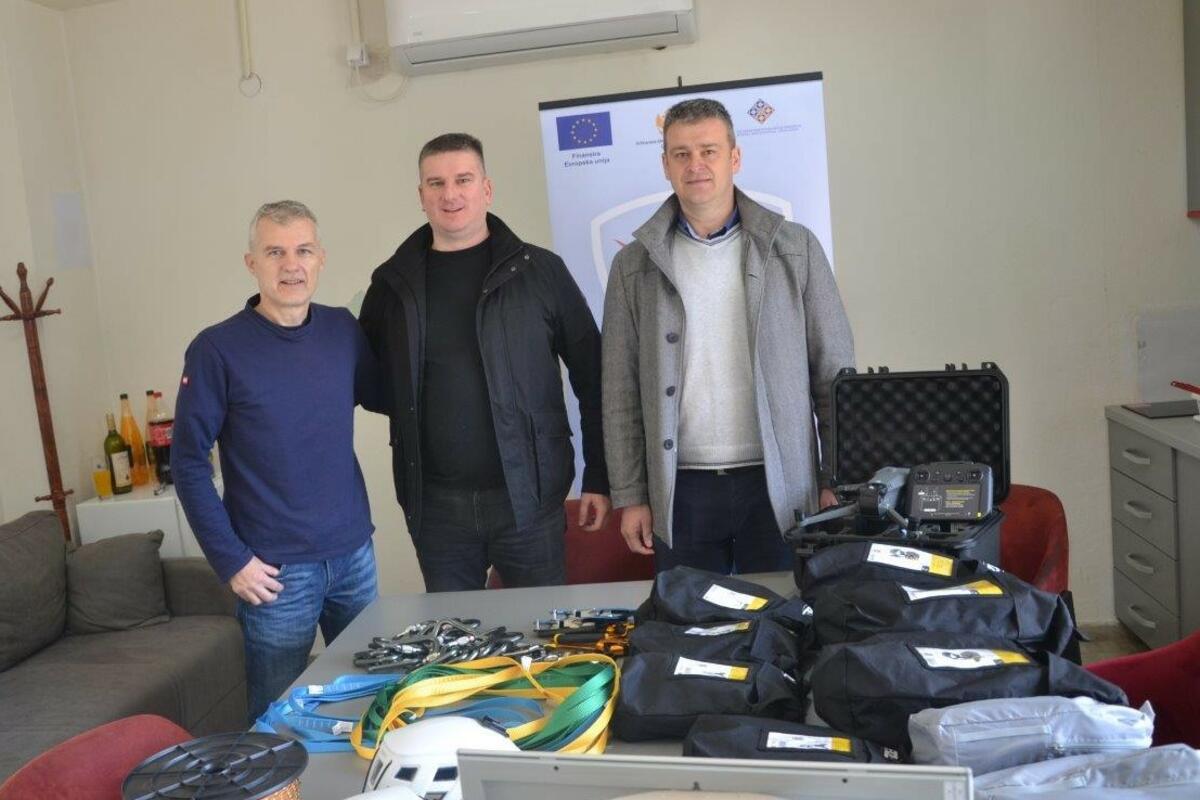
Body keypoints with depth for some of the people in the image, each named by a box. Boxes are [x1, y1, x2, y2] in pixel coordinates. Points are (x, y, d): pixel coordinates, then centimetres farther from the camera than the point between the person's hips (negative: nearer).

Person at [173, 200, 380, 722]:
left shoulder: (343, 330, 1)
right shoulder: (218, 349, -11)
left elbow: (379, 395, 18)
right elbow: (188, 462, -8)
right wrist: (230, 560, -10)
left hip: (354, 552, 4)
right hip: (277, 568, -4)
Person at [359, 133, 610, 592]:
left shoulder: (539, 270, -2)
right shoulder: (394, 282, 5)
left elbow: (592, 377, -1)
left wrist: (598, 478, -2)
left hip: (527, 496, -2)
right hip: (434, 504, 2)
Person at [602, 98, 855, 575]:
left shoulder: (796, 249, 2)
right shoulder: (634, 265, 5)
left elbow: (834, 372, 2)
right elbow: (621, 391, 4)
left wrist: (838, 481, -2)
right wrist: (629, 496, 0)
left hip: (780, 486, 0)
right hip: (681, 491, 1)